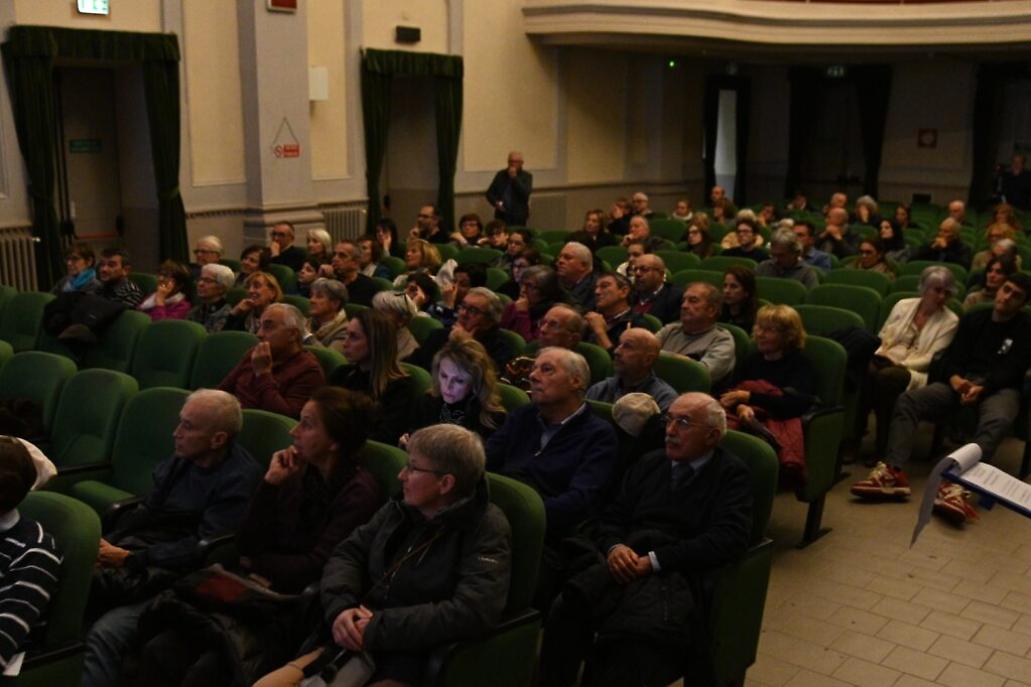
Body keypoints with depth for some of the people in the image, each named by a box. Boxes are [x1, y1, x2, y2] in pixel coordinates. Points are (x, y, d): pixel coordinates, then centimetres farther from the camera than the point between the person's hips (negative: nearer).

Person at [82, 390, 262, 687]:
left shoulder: (239, 480, -12)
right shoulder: (181, 459, 13)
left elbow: (201, 549, -15)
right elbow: (146, 512, 14)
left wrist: (129, 560, -15)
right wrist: (104, 544, -3)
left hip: (176, 577, -7)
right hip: (142, 552, 8)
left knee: (105, 635, -30)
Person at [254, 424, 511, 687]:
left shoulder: (486, 528, -10)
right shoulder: (401, 507, 10)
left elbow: (472, 613, -21)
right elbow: (348, 552, 13)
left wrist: (378, 629, -19)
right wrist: (340, 606, -10)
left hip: (411, 663, -6)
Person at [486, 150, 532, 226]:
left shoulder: (526, 176, 3)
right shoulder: (501, 174, 11)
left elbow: (525, 193, -12)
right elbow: (490, 193, 13)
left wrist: (514, 177, -15)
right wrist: (496, 202, -6)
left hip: (518, 217, -2)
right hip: (501, 216, 2)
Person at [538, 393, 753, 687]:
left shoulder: (732, 474, 7)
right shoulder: (649, 462, 23)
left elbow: (730, 538, -8)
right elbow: (610, 518, 19)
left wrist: (654, 560, -15)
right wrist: (614, 547, -7)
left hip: (679, 574, -4)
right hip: (625, 564, 4)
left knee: (636, 633, -38)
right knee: (565, 610, -29)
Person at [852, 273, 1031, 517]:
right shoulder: (973, 319, 20)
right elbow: (952, 357, 10)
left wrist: (982, 387, -24)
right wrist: (955, 379, -14)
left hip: (1000, 387, -3)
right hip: (962, 381, 4)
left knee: (996, 421, -40)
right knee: (907, 400, -23)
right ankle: (893, 472, -40)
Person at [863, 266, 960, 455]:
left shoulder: (950, 321, 4)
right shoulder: (904, 305, 14)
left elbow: (931, 359, -4)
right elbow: (882, 337, 16)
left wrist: (899, 364, -14)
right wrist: (882, 355, -6)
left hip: (915, 371, -3)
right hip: (886, 361, 3)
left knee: (888, 376, -38)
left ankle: (883, 446, -30)